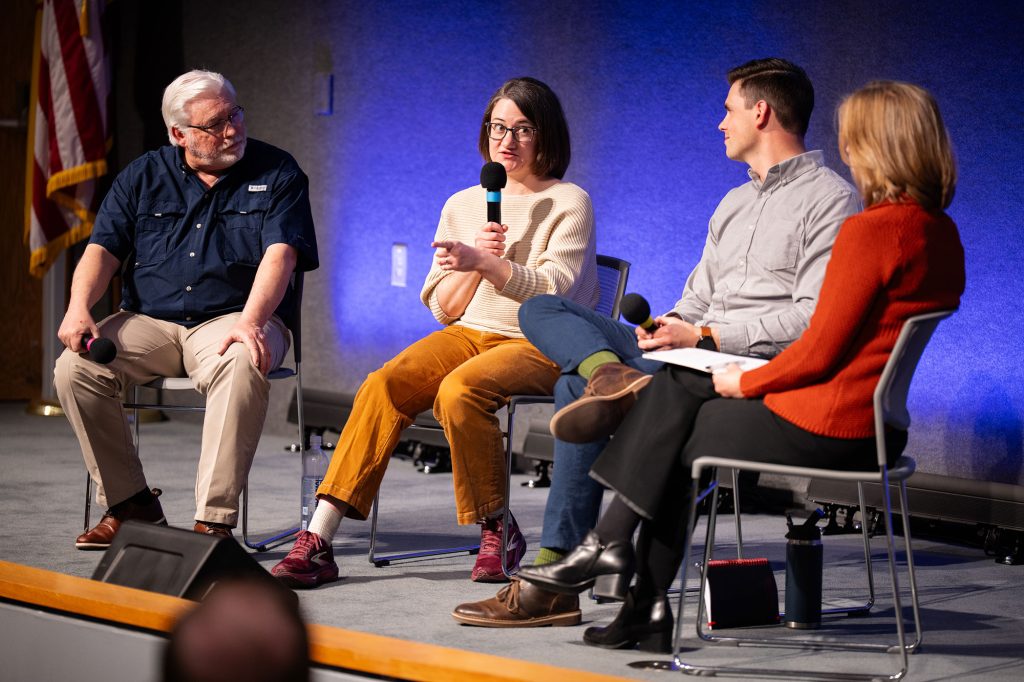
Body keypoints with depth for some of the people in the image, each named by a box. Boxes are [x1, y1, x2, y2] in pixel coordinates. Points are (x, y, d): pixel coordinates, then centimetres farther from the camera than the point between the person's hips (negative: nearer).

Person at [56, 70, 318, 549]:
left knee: (243, 366, -38)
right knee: (75, 368, -23)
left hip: (233, 319, -3)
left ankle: (214, 519, -34)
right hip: (148, 321, 3)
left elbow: (280, 254, -10)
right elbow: (103, 249, 6)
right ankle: (130, 504, -9)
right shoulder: (143, 177, 12)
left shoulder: (278, 173, 4)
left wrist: (250, 322, -27)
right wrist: (78, 308, -14)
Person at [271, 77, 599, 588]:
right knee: (384, 384, -24)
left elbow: (555, 292, -12)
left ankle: (498, 531, -16)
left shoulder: (569, 203, 2)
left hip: (540, 345, -4)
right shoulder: (462, 206, 15)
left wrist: (484, 262, -23)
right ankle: (318, 542, -29)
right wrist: (476, 262, -7)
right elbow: (443, 308, 11)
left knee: (458, 391, -35)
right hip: (470, 334, 4)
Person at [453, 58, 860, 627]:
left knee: (579, 384, -26)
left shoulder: (831, 200, -3)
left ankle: (557, 579, -20)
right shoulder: (735, 204, 28)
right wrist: (666, 327, 2)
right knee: (541, 309, -6)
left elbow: (813, 318, -14)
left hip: (761, 367, -9)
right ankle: (615, 378, -35)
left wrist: (706, 335, -15)